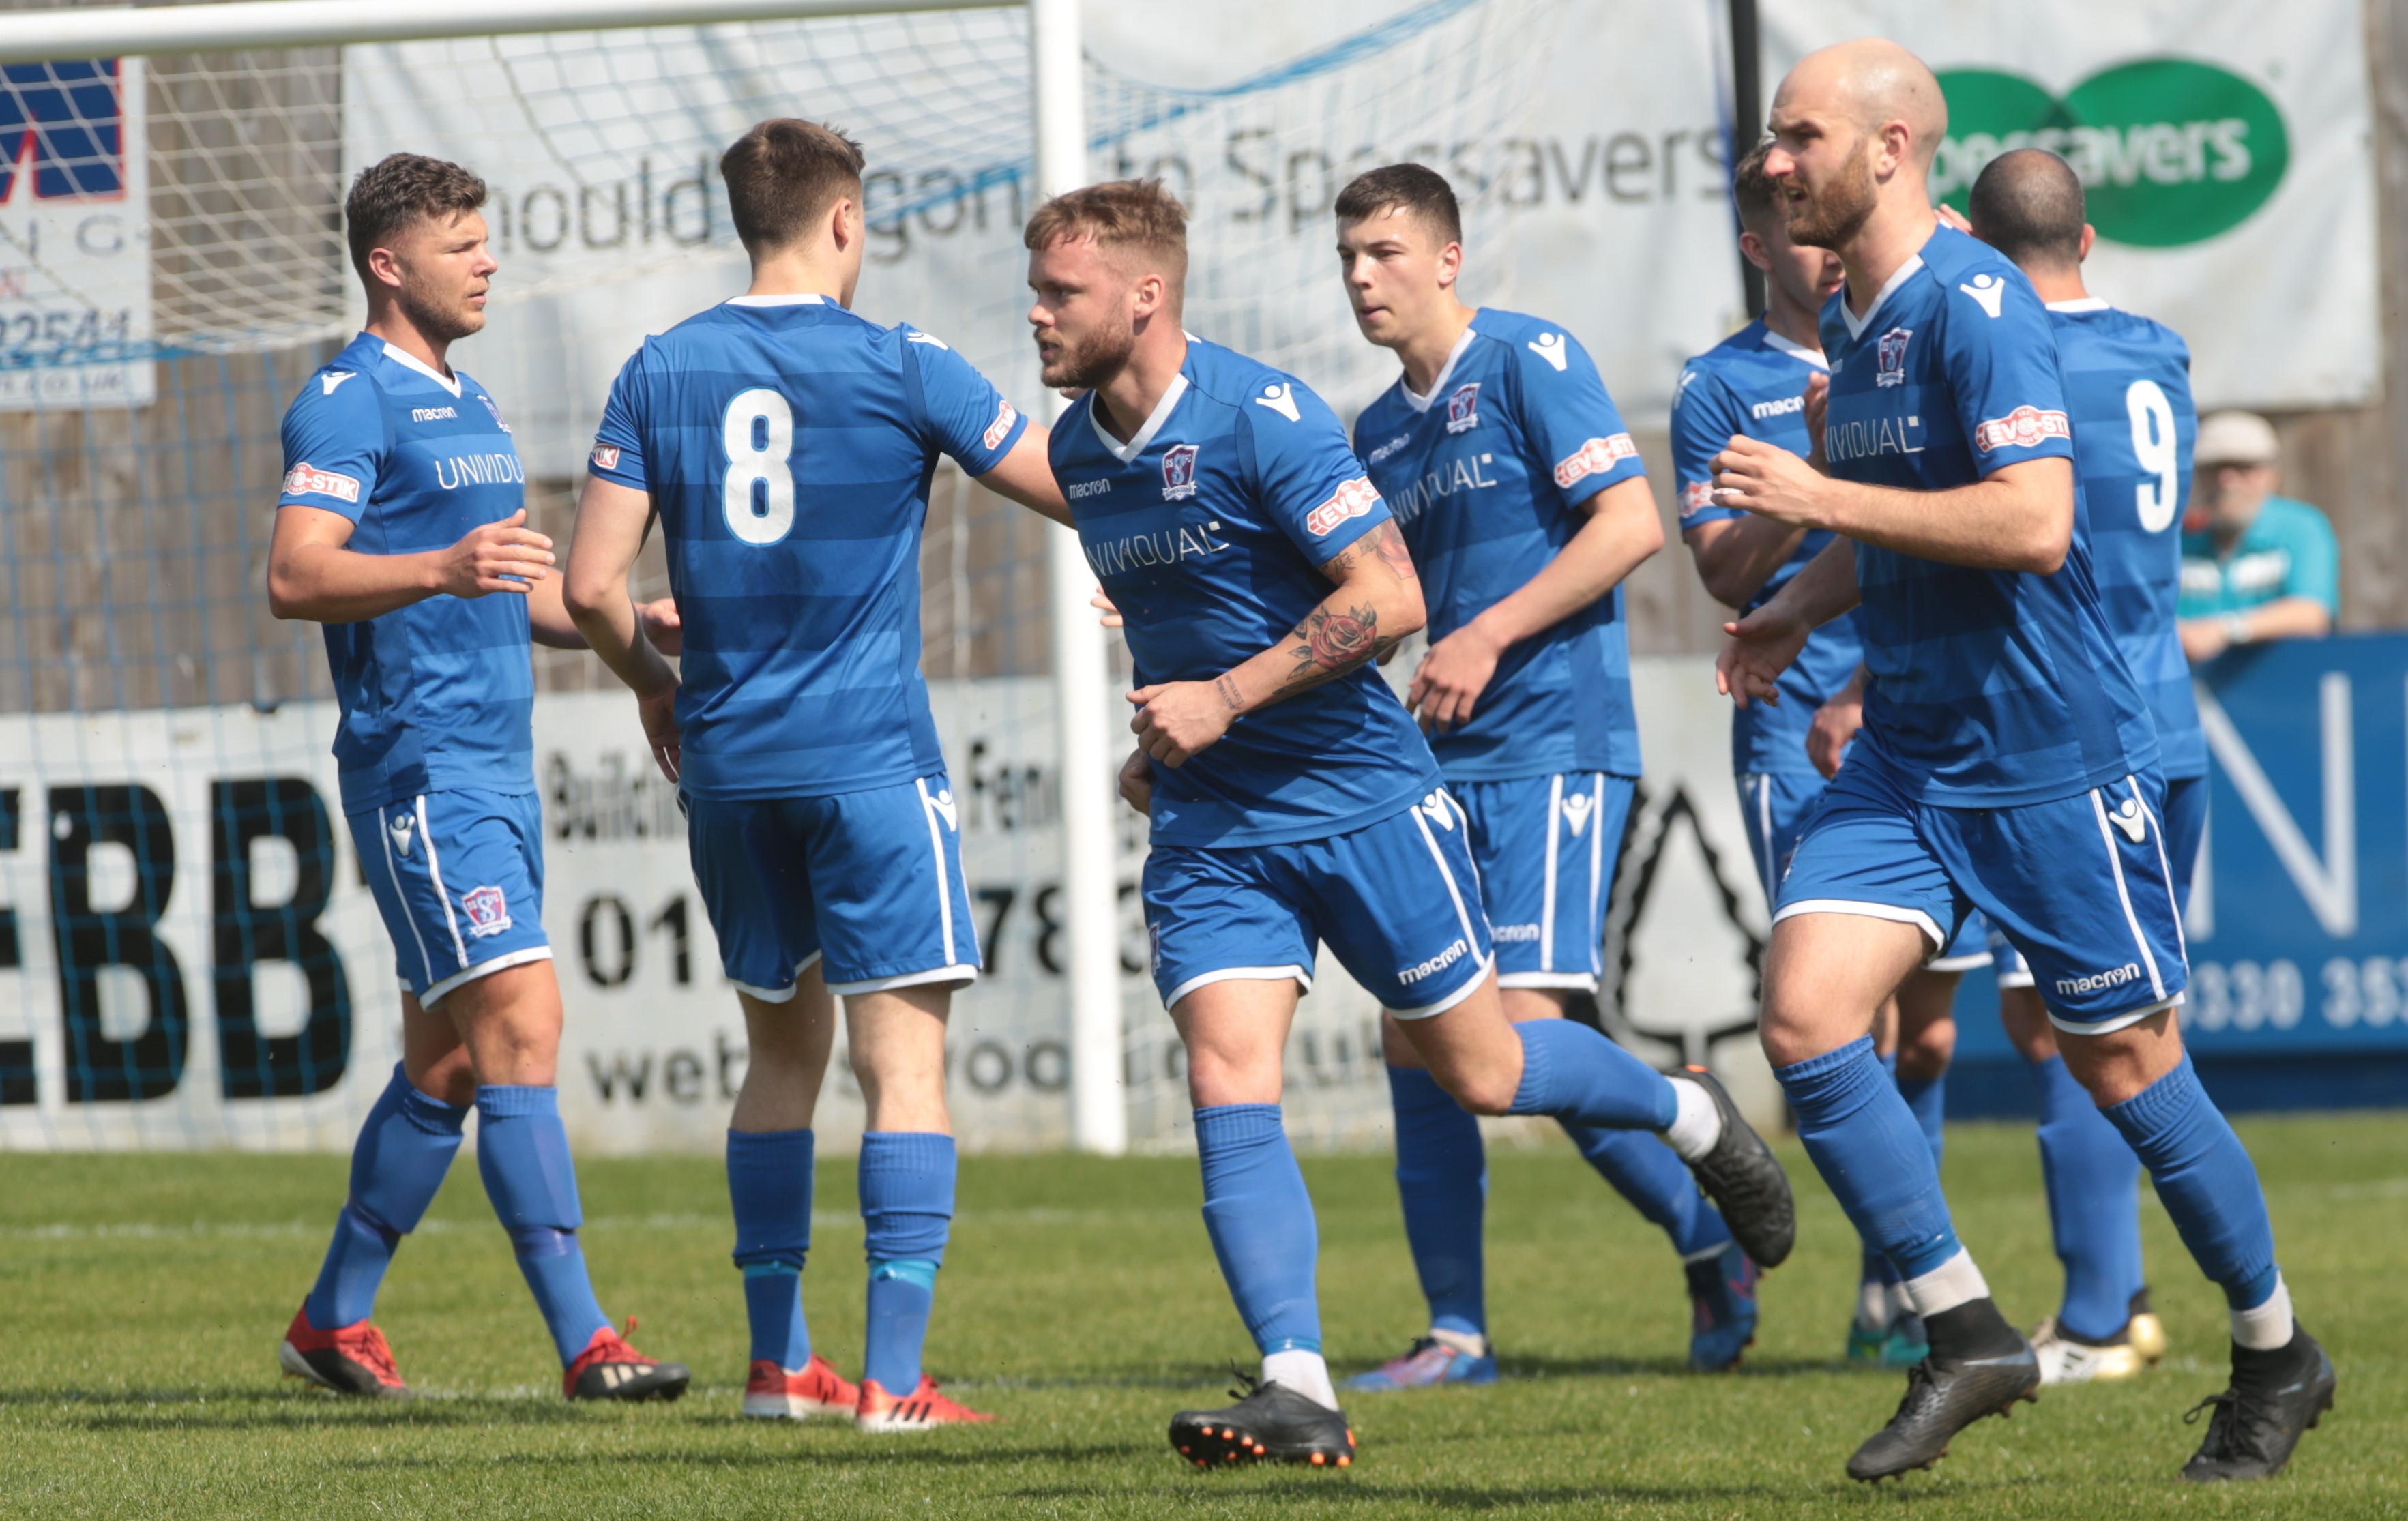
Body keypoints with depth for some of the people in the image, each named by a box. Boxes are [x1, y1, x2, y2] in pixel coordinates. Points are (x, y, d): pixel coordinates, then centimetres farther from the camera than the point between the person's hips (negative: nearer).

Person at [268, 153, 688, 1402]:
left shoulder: (468, 405, 19)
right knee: (521, 1025, -16)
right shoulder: (351, 400, -9)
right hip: (420, 767, -9)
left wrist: (636, 624, 15)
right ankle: (583, 1343, -19)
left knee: (448, 1064, 12)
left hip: (499, 766, 9)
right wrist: (442, 570, -34)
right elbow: (295, 577, -20)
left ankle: (333, 1320, 23)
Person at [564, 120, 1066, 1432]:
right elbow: (1074, 491, 2)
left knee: (783, 1051, 18)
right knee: (905, 1061, -5)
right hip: (870, 757, -4)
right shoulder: (900, 371, -6)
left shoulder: (662, 373, 3)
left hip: (727, 765, 4)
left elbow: (592, 583, 1)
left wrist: (651, 682, 20)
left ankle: (776, 1362, 20)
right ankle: (893, 1379, -13)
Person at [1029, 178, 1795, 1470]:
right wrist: (1161, 735, 14)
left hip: (1358, 795, -6)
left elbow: (1390, 596, -21)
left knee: (1481, 1073, 5)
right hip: (1209, 828, 6)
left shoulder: (1260, 418, -18)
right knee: (1226, 1086, -12)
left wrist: (1225, 701, -23)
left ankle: (1688, 1115, 34)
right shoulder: (1079, 450, 6)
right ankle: (1296, 1390, -17)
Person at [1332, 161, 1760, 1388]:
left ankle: (1712, 1235, 2)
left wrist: (1488, 640, -17)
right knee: (1414, 1034, 1)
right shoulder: (1380, 432, 17)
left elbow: (1630, 522, -14)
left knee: (1523, 1026, -16)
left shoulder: (1530, 361, -6)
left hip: (1554, 744, -8)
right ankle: (1456, 1332, 6)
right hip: (1447, 760, 8)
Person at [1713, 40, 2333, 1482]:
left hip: (2054, 754, -8)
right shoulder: (1852, 322, 12)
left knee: (2123, 1063, 1)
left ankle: (2277, 1356, 20)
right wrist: (1800, 611, 10)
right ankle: (1967, 1334, -2)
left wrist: (1822, 498, -22)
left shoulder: (1975, 305, -16)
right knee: (1805, 1011, -10)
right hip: (1906, 756, 8)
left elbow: (2032, 523, -26)